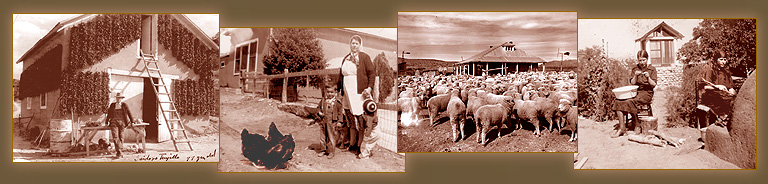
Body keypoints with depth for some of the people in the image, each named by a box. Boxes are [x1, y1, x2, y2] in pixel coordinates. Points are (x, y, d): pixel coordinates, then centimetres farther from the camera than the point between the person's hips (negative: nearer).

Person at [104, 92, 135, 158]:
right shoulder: (112, 105, 8)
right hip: (114, 123, 0)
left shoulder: (124, 105, 5)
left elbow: (129, 113, 9)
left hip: (122, 122, 0)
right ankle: (119, 153, -16)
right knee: (115, 137, -13)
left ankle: (119, 152, 12)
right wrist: (107, 123, 13)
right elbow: (109, 114, 14)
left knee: (121, 137, 3)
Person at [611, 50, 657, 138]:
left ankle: (637, 125, -16)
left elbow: (654, 85, -1)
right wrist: (635, 76, -11)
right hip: (635, 91, 4)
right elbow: (632, 83, 7)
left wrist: (648, 78, -19)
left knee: (630, 102, -33)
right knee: (618, 102, -23)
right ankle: (622, 127, -26)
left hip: (647, 93, -4)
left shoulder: (652, 69, 4)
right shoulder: (635, 69, 13)